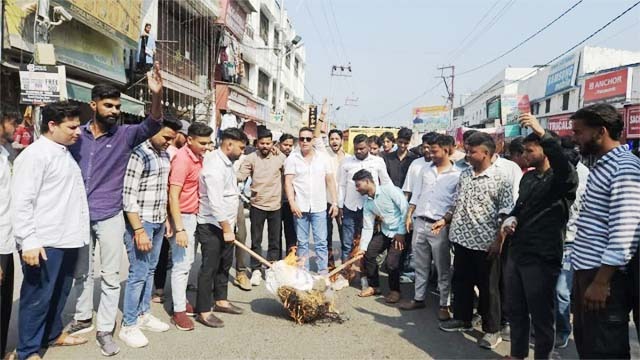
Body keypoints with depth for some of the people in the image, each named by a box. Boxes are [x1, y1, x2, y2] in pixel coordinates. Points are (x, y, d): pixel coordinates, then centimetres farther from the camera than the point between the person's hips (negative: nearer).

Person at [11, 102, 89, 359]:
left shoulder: (66, 152, 14)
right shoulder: (34, 155, -13)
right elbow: (21, 202, -18)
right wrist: (29, 241, -22)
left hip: (67, 239, 8)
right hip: (44, 242, -8)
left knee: (59, 293, 20)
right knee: (37, 297, 3)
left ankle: (53, 333, 37)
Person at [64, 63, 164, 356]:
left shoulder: (125, 135, -7)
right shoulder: (77, 135, 0)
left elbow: (152, 125, -25)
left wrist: (156, 95, -41)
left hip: (109, 217, -2)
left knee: (110, 275, 5)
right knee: (82, 272, 18)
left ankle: (105, 329, 18)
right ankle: (83, 318, 36)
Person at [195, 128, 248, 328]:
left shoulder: (226, 162, 10)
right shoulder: (215, 165, -21)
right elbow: (215, 202, -26)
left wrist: (229, 227, 18)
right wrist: (227, 229, -21)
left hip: (225, 225, 10)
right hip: (212, 226, -10)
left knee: (224, 264, 17)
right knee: (209, 267, -2)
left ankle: (221, 301, 30)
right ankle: (203, 311, 7)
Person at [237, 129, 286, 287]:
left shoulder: (280, 157, 0)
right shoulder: (251, 158, -3)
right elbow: (240, 176, -12)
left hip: (276, 205, 1)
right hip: (257, 205, -1)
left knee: (275, 241, 9)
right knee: (256, 241, 9)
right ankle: (256, 270, 20)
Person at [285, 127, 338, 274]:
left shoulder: (323, 158, 4)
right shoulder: (292, 158, 0)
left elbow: (330, 181, 6)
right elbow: (288, 182, -4)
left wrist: (334, 202, 1)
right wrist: (292, 203, -14)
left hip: (319, 207, 1)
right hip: (300, 207, -1)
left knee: (321, 242, 2)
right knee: (302, 242, 8)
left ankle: (323, 272, 10)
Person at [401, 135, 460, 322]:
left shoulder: (456, 175, -4)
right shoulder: (426, 169, 11)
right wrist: (409, 216, 9)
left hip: (439, 226, -5)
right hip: (420, 222, 5)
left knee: (443, 268, 4)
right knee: (420, 265, 15)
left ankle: (444, 305, 15)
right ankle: (419, 298, 27)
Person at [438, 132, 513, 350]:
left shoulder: (499, 179, -11)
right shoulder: (465, 175, 8)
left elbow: (506, 214, -11)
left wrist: (498, 241, -14)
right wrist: (445, 220, 8)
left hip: (485, 243, -6)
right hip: (462, 239, 6)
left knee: (488, 287, 7)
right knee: (460, 282, 17)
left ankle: (492, 330, 21)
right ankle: (462, 319, 34)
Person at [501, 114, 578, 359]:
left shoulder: (562, 179, -11)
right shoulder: (528, 177, 13)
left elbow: (564, 166, -35)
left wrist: (542, 133, -44)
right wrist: (511, 219, 4)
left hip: (542, 258, -7)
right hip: (517, 253, 8)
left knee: (541, 315, 6)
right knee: (515, 310, 17)